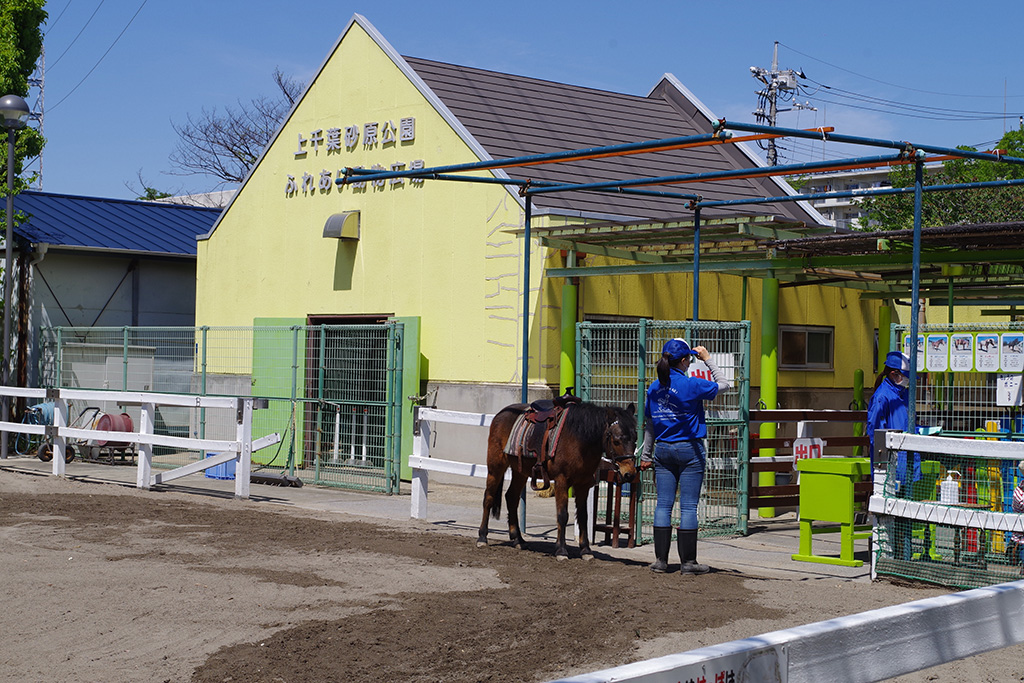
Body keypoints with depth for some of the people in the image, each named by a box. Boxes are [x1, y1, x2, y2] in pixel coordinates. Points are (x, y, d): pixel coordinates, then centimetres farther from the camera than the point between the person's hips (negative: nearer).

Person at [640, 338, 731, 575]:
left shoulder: (654, 388, 4)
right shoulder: (692, 385, -12)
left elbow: (649, 424, 10)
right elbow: (723, 385, 3)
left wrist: (646, 455, 18)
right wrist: (708, 359, 11)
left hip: (662, 450, 5)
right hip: (689, 450, -5)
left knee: (663, 504, 7)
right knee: (688, 506, 0)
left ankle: (660, 559, 8)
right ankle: (688, 562, 3)